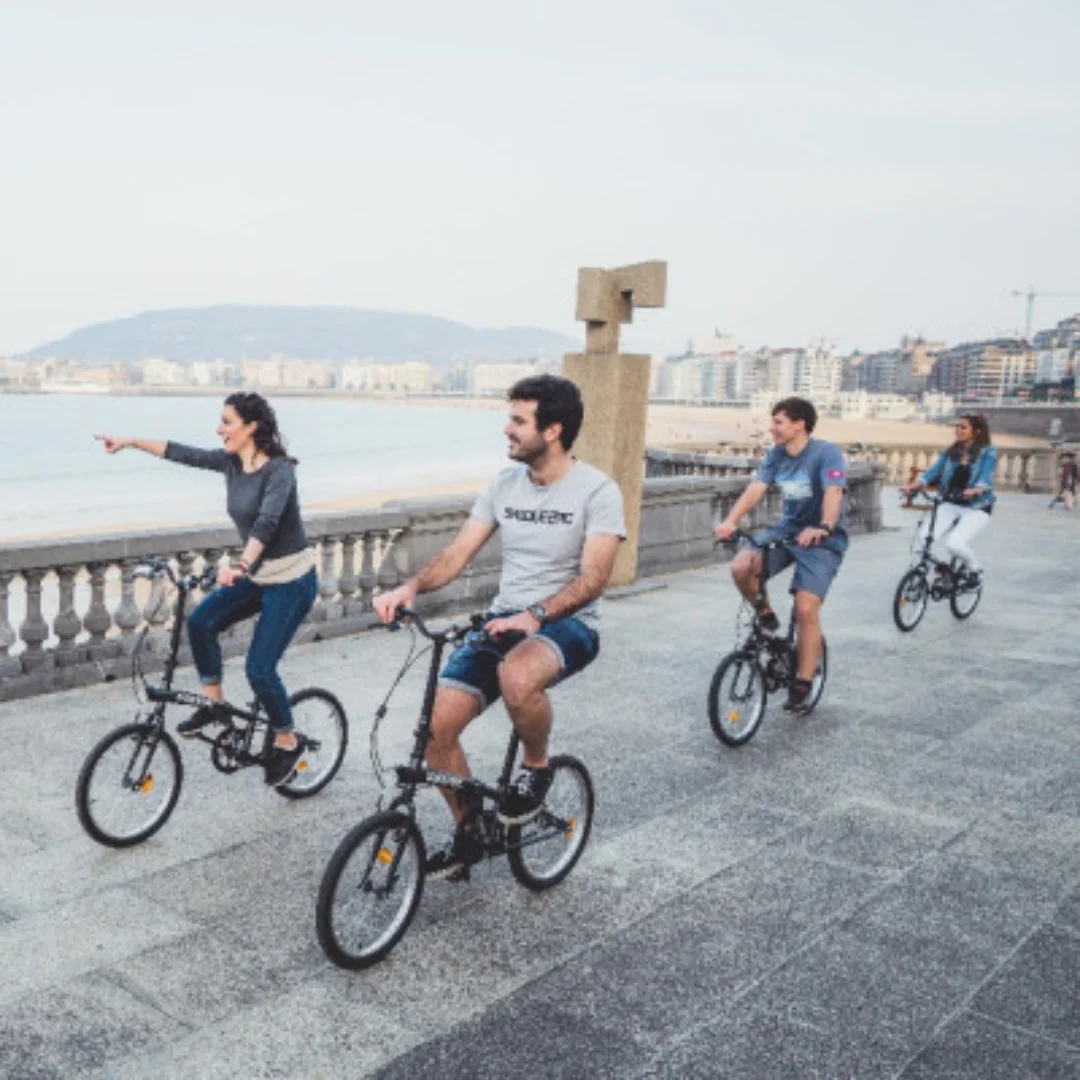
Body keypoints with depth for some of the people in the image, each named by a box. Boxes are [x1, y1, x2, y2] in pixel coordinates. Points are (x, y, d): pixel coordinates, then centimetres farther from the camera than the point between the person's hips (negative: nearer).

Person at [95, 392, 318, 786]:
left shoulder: (279, 470, -22)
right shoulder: (230, 462, 1)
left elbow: (267, 522, -36)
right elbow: (182, 453, 7)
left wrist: (240, 565, -49)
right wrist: (131, 442, 3)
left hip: (292, 580, -7)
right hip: (257, 575, 8)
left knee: (259, 669, -8)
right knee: (201, 622, -10)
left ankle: (288, 743, 15)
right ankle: (214, 703, 9)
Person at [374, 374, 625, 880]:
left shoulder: (597, 490, -11)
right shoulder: (504, 484, 6)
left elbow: (592, 578, -20)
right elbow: (457, 553, 2)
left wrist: (536, 616, -34)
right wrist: (412, 586, -17)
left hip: (567, 624, -5)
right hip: (503, 620, 6)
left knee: (517, 677, -40)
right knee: (439, 726, -9)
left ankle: (536, 768, -7)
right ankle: (467, 835, 16)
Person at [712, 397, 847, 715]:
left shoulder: (826, 453, -16)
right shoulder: (776, 455, 0)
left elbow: (833, 493, -32)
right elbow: (755, 489, -12)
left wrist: (823, 528, -51)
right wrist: (730, 521, -30)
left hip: (822, 540, -5)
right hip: (786, 530, 5)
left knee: (806, 609, -16)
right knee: (741, 567, -22)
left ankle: (802, 685, 1)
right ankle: (766, 617, 7)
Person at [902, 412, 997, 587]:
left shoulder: (988, 453, -4)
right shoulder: (950, 452, 9)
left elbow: (985, 478, -19)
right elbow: (934, 471, -2)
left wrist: (975, 490, -41)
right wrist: (915, 485, -20)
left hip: (977, 508, -4)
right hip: (950, 505, 4)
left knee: (955, 544, -26)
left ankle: (975, 571, 4)